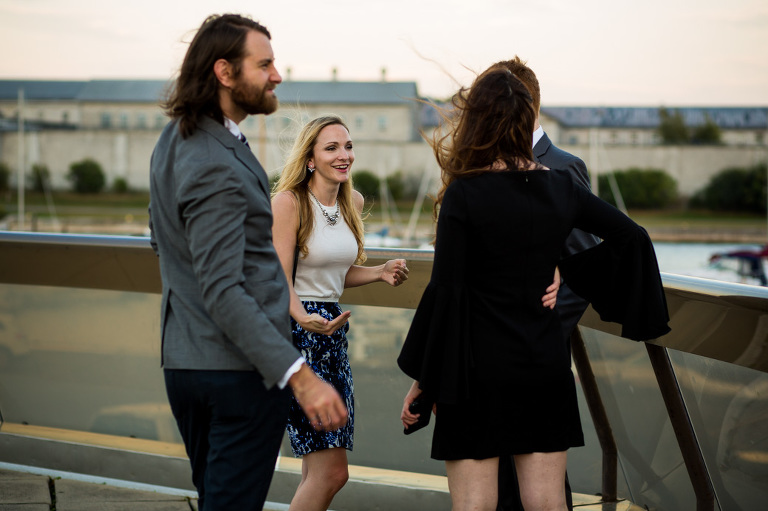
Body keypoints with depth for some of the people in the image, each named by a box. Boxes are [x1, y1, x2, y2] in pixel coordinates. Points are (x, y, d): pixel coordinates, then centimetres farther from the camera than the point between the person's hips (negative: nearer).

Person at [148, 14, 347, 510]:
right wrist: (300, 376, -33)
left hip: (184, 361, 10)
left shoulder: (173, 141, 10)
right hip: (242, 369, -10)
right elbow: (222, 292, -27)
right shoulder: (215, 166, -22)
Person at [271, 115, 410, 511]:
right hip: (295, 330, -8)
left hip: (333, 328, 8)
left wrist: (380, 272, 3)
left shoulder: (353, 202, 11)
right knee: (331, 472, -12)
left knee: (317, 471, 9)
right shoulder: (288, 201, -11)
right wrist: (305, 320, -32)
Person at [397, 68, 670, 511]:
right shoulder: (561, 187, 3)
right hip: (545, 364, 4)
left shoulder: (464, 195, -11)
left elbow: (445, 291, -12)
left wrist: (423, 378, -5)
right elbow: (633, 237, 10)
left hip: (478, 367, -4)